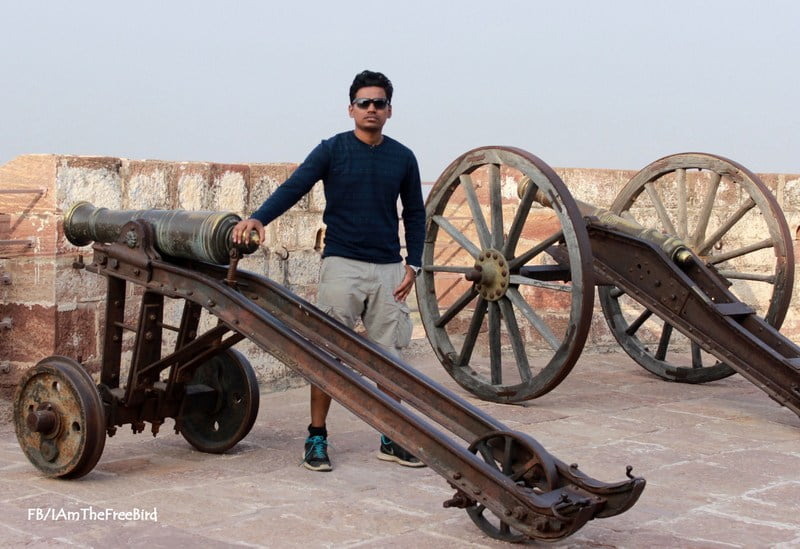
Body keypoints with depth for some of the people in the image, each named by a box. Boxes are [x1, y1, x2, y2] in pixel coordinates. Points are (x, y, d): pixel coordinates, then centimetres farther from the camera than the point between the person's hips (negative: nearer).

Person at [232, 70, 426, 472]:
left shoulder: (402, 158, 9)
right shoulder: (332, 150, 0)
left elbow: (414, 214, 16)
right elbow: (293, 188, -10)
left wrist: (413, 264, 6)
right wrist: (259, 218, -27)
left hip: (388, 268, 3)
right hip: (342, 263, -3)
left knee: (390, 355, 5)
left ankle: (391, 440, 15)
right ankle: (316, 438, 7)